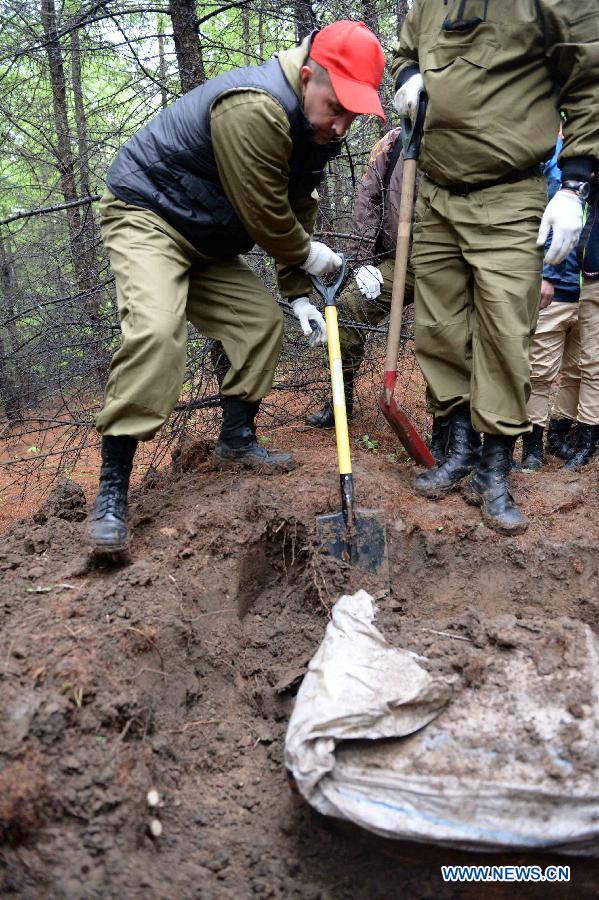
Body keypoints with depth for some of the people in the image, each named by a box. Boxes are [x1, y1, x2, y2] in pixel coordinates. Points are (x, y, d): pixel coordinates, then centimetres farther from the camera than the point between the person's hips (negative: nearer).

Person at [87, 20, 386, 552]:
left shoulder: (316, 129, 2)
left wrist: (298, 293, 3)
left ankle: (237, 441, 19)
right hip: (147, 215, -9)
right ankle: (112, 489, -25)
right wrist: (309, 257, -5)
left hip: (208, 238, 9)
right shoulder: (255, 110, -30)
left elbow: (296, 212, 8)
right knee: (156, 330, -28)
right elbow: (265, 217, -23)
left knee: (262, 320, 5)